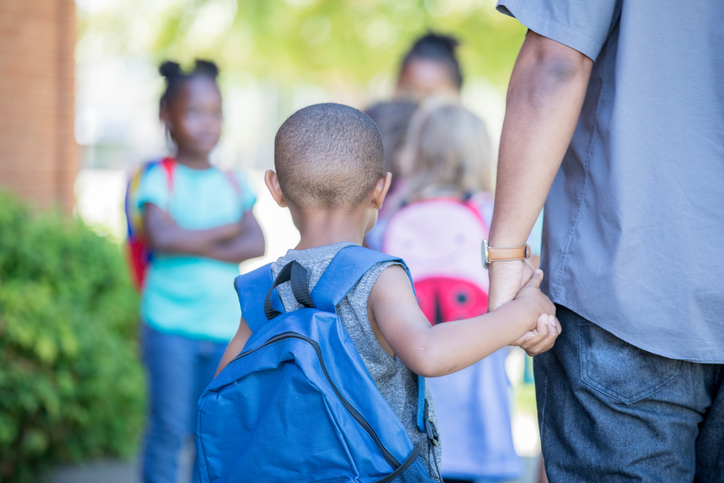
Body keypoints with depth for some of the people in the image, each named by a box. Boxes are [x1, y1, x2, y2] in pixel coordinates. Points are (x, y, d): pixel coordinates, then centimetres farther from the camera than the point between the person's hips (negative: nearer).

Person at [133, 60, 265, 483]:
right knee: (170, 429, -1)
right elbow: (161, 237, -20)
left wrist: (195, 245, -14)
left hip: (226, 325, 4)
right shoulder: (160, 179, -3)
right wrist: (226, 230, -9)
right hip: (170, 324, -4)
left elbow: (257, 245, -3)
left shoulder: (233, 183, 9)